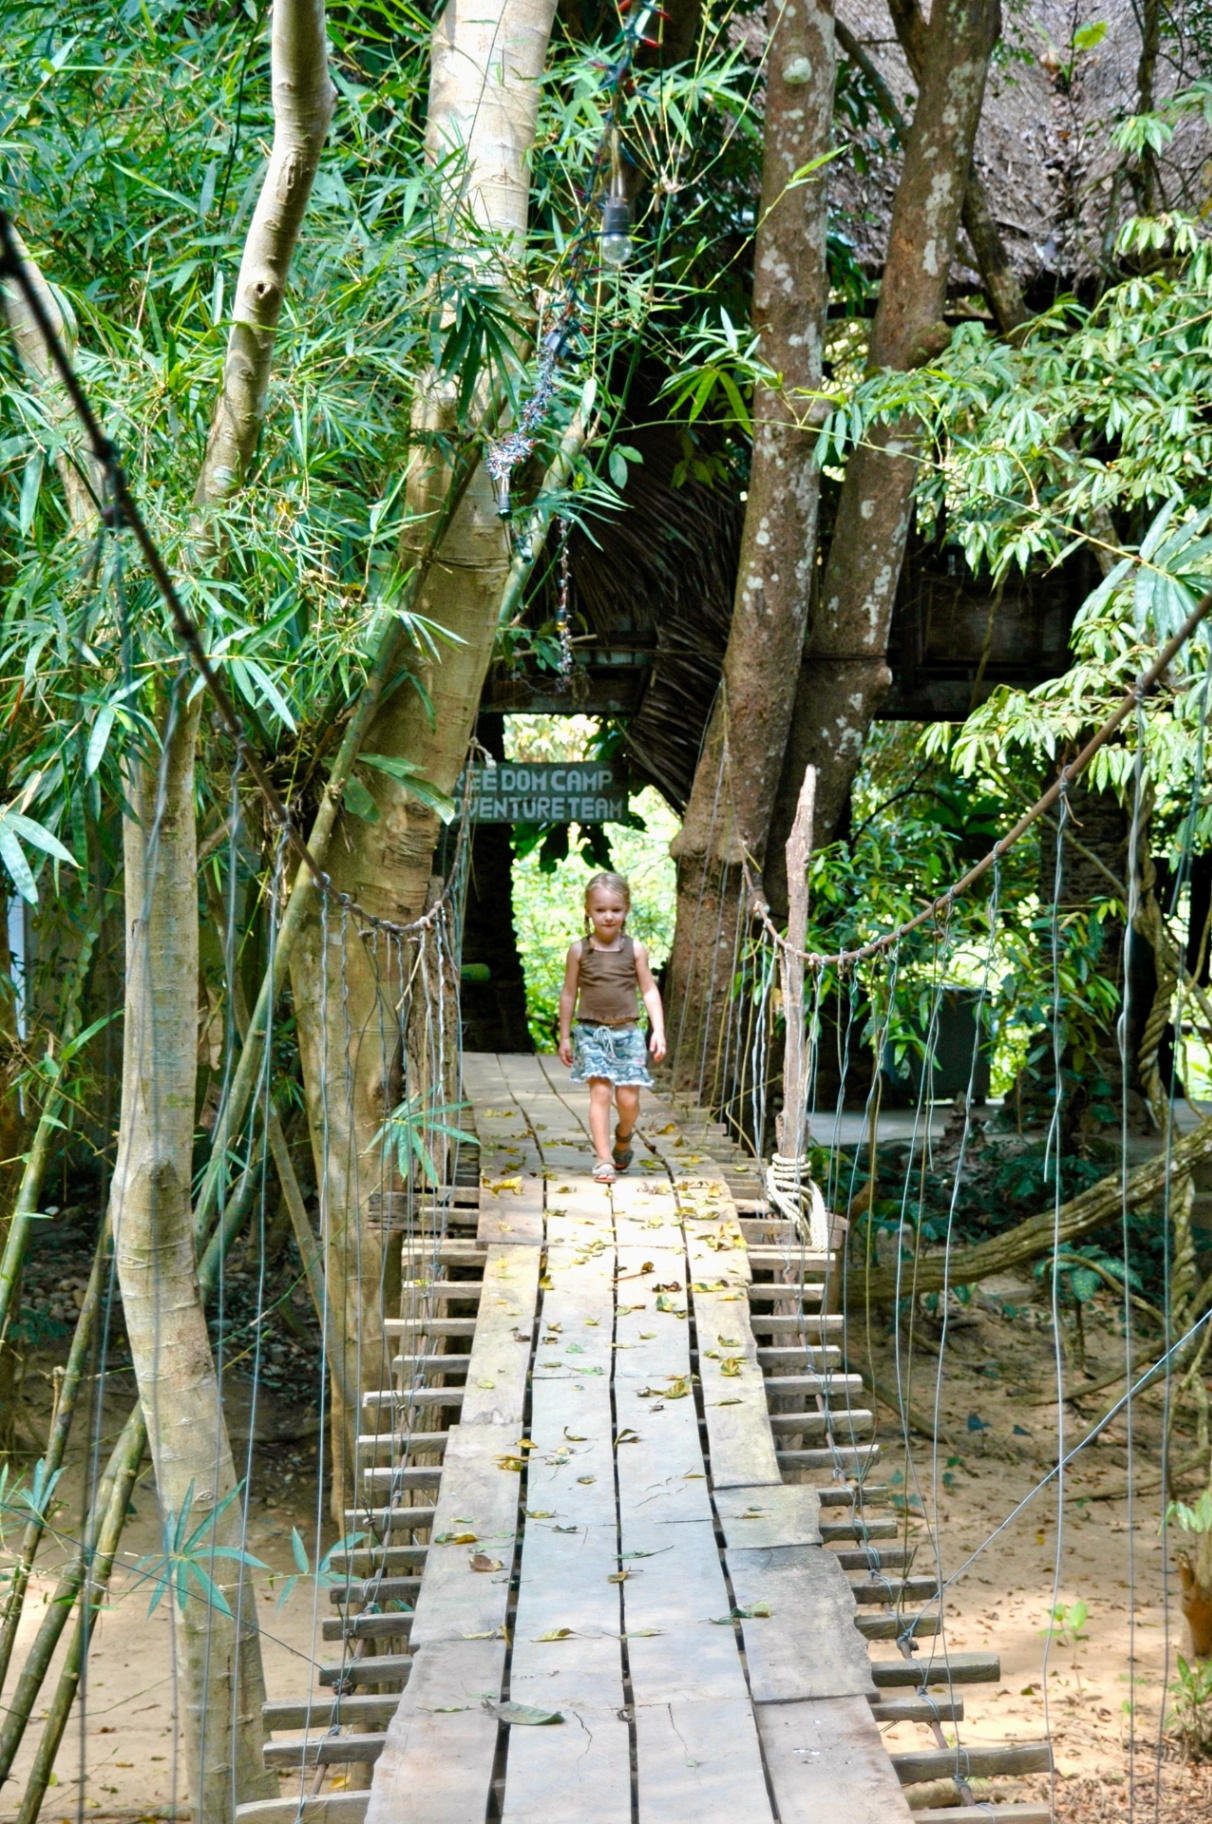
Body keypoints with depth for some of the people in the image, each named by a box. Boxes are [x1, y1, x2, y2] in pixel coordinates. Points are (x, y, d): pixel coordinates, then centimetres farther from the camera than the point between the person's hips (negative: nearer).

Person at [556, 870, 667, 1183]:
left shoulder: (635, 950, 2)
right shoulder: (579, 951, 1)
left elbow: (649, 991, 6)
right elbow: (569, 993, 7)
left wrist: (658, 1031, -3)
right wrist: (565, 1036, 7)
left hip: (627, 1032, 1)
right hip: (591, 1031, -1)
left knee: (629, 1099, -2)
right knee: (600, 1092, -12)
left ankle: (623, 1140, 29)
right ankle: (604, 1158, -8)